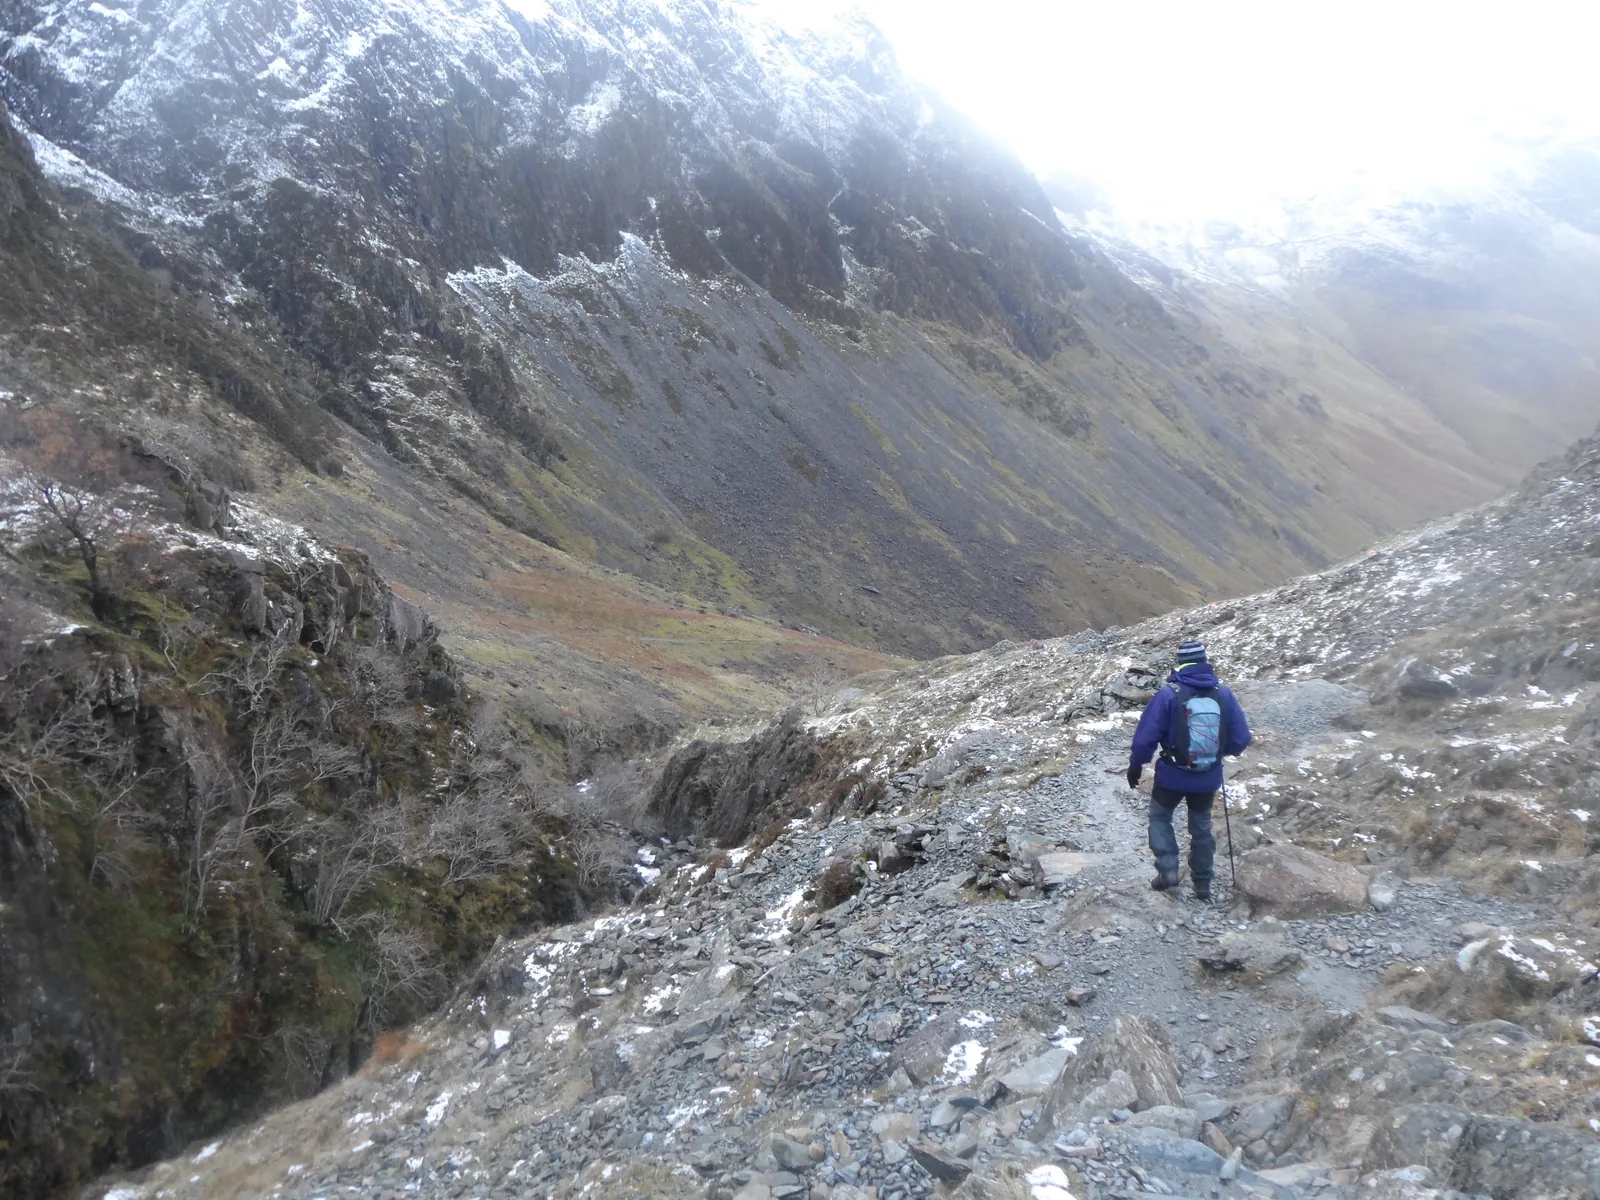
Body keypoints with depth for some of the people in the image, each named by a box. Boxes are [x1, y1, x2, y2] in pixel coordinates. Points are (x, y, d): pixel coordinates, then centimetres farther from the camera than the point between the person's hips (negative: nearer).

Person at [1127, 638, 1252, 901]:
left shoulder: (1168, 695, -16)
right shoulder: (1223, 694, -7)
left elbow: (1145, 737, -15)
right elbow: (1241, 738, -2)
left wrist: (1135, 765, 2)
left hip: (1173, 774, -3)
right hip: (1209, 776, 3)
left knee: (1160, 816, 21)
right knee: (1201, 824, 22)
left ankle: (1168, 869, 7)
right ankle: (1203, 883, 29)